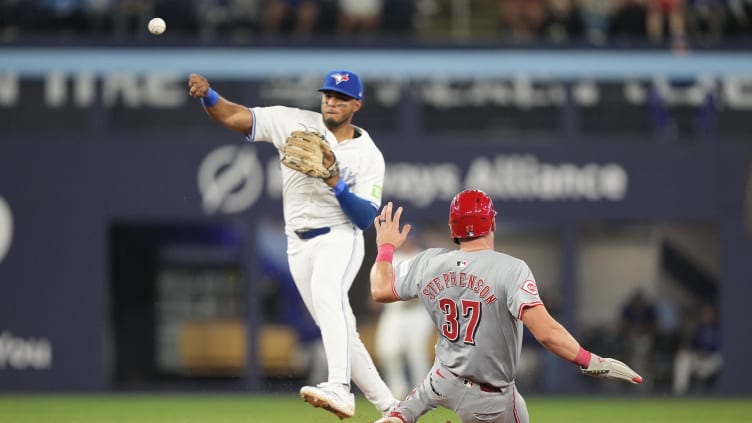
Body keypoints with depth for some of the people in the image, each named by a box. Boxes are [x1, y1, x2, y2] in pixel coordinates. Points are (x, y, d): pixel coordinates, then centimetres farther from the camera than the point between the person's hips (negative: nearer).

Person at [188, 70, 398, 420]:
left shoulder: (369, 156, -2)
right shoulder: (296, 123, 2)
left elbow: (365, 218, -10)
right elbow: (233, 116, -5)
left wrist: (336, 183, -24)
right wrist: (208, 95, -25)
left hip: (340, 238, -4)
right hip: (300, 244, 4)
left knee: (326, 291, -35)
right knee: (339, 331, 5)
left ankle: (339, 389, -51)